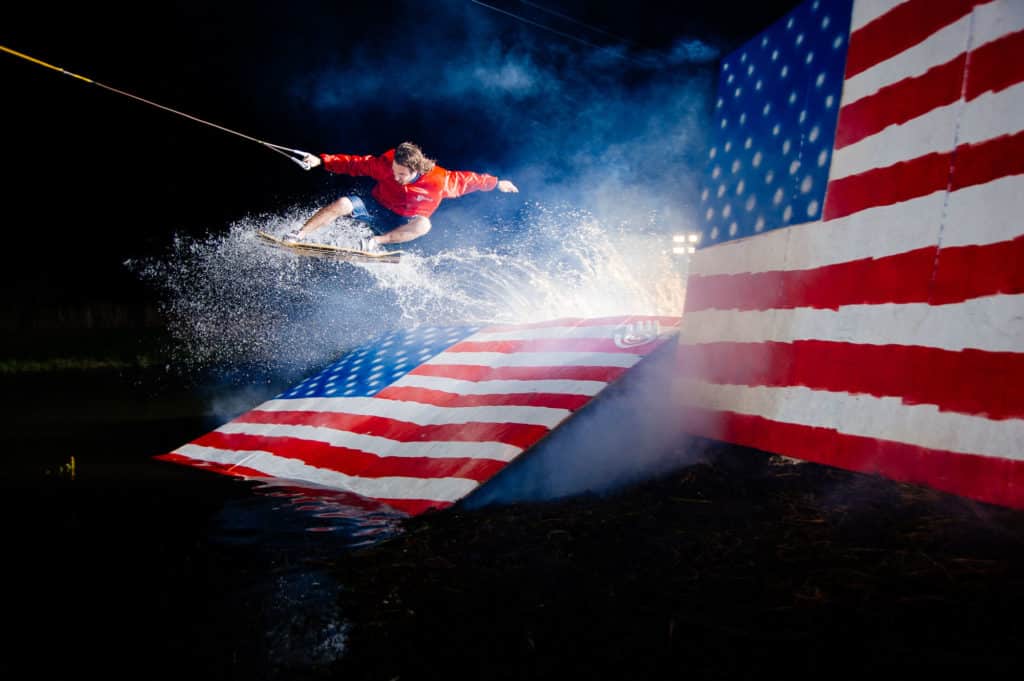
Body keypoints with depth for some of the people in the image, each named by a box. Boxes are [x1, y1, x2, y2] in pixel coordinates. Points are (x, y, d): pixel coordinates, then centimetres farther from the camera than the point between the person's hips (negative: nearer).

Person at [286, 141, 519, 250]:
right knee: (343, 204, -26)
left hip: (402, 224, -1)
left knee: (423, 224, -35)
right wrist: (321, 161, -18)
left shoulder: (440, 180, -24)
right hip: (375, 208, 1)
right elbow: (355, 164, -11)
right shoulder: (385, 164, -19)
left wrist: (496, 183, 0)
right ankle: (298, 236, -22)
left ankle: (376, 241, -33)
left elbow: (467, 180, -9)